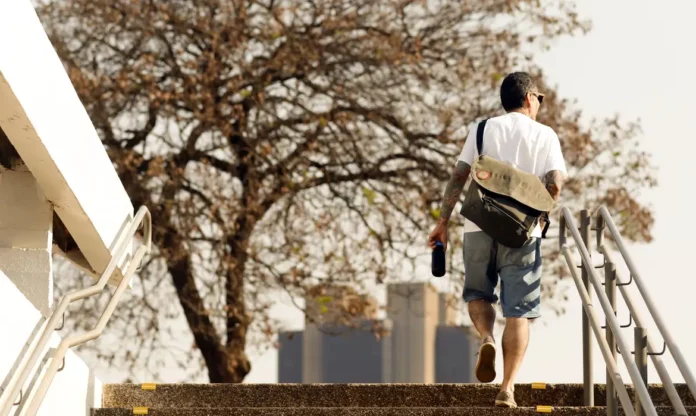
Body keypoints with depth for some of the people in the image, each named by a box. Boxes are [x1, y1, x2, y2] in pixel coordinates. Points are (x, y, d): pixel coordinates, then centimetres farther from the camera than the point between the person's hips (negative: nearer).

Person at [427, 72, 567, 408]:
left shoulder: (483, 129, 8)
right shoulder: (544, 135, 4)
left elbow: (458, 177, 1)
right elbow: (554, 185, -6)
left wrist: (443, 222, 4)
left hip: (479, 228, 1)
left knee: (477, 293, 21)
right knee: (518, 310, 4)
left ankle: (486, 338, -10)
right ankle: (508, 388, -2)